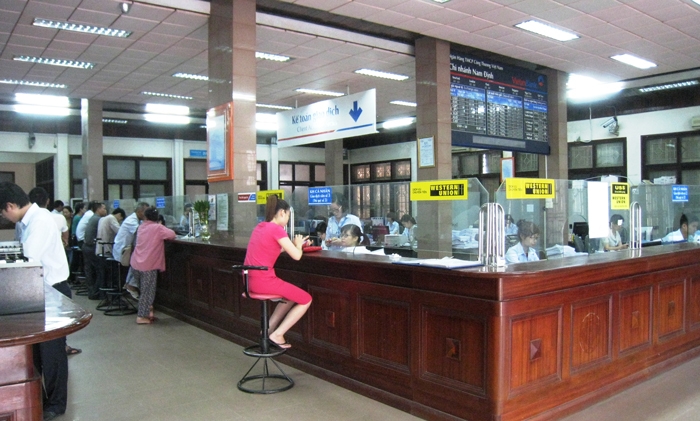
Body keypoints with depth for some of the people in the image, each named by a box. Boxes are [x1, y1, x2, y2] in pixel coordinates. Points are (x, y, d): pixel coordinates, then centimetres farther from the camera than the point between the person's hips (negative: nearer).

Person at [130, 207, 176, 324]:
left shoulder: (142, 227, 10)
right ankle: (142, 316, 6)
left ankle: (147, 311, 22)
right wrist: (164, 234, 8)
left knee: (145, 290, 20)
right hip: (148, 265, -6)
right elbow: (172, 235, -11)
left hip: (135, 264, 6)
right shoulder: (158, 228, -8)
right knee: (148, 292, 4)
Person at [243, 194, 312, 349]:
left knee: (292, 295, 29)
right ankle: (277, 334, 4)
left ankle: (269, 329, 24)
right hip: (263, 281, -9)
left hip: (251, 280, 9)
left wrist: (294, 243, 17)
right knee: (306, 299, 5)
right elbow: (296, 255, -13)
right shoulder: (276, 229, -13)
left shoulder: (260, 227, 14)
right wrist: (298, 244, 8)